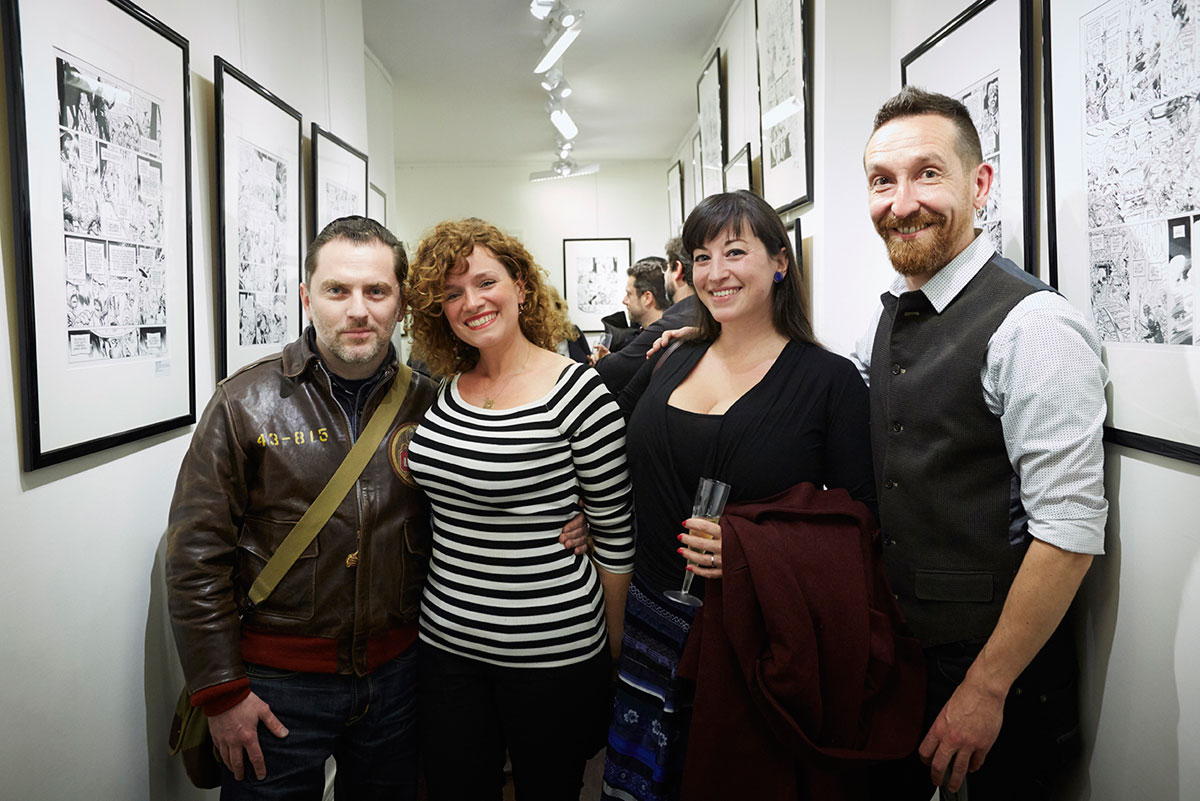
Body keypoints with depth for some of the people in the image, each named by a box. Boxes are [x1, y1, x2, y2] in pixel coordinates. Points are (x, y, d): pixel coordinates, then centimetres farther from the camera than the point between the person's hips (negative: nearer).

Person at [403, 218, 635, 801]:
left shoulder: (579, 392, -14)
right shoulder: (444, 391, 3)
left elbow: (615, 533, -8)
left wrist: (611, 644, -1)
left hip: (552, 651, -5)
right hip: (446, 641, 5)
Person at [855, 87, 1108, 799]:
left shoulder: (1033, 325, -20)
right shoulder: (886, 319, 4)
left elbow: (1070, 533, -22)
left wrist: (985, 688, -18)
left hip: (997, 667, -6)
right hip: (891, 650, 7)